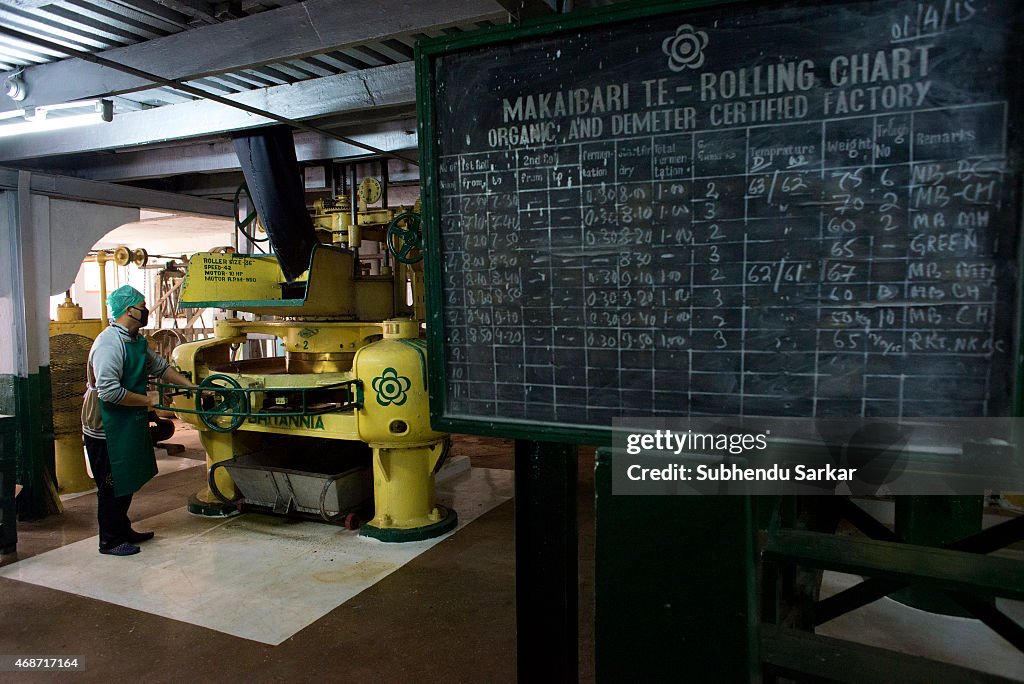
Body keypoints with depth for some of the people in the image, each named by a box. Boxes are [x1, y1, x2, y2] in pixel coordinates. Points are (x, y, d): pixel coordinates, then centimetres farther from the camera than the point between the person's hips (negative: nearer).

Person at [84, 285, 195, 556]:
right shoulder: (109, 343, -22)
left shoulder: (136, 340, 9)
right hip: (107, 431, -10)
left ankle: (123, 530, 34)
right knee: (111, 486, 3)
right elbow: (109, 391, -30)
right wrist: (148, 401, -21)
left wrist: (190, 386, 16)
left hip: (129, 427, 10)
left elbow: (159, 366, 22)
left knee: (126, 482, 19)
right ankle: (110, 541, 17)